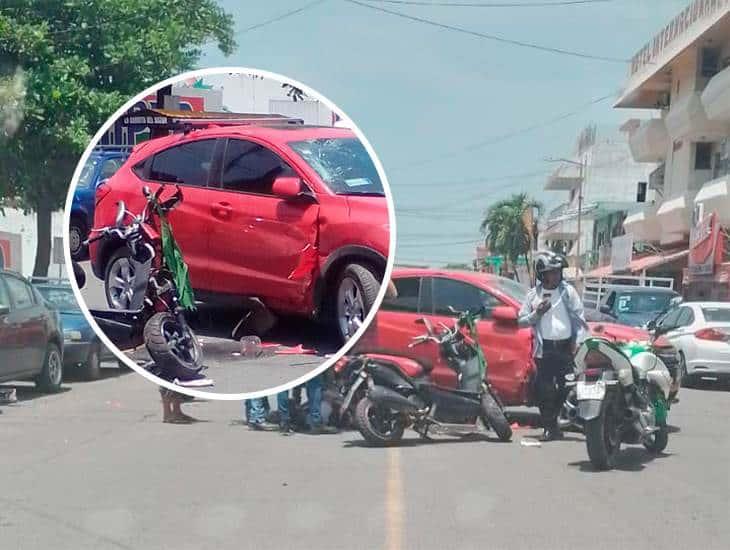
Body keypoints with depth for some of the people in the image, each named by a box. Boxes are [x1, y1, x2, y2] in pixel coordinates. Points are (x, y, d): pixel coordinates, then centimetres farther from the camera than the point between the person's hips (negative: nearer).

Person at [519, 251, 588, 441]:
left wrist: (578, 341, -6)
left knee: (566, 387, -1)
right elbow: (521, 320, 9)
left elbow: (579, 318, 3)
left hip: (566, 346, 0)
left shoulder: (568, 291, 4)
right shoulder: (533, 294, 7)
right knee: (545, 389, -3)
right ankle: (549, 427, 4)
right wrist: (537, 313, -8)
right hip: (545, 347, 0)